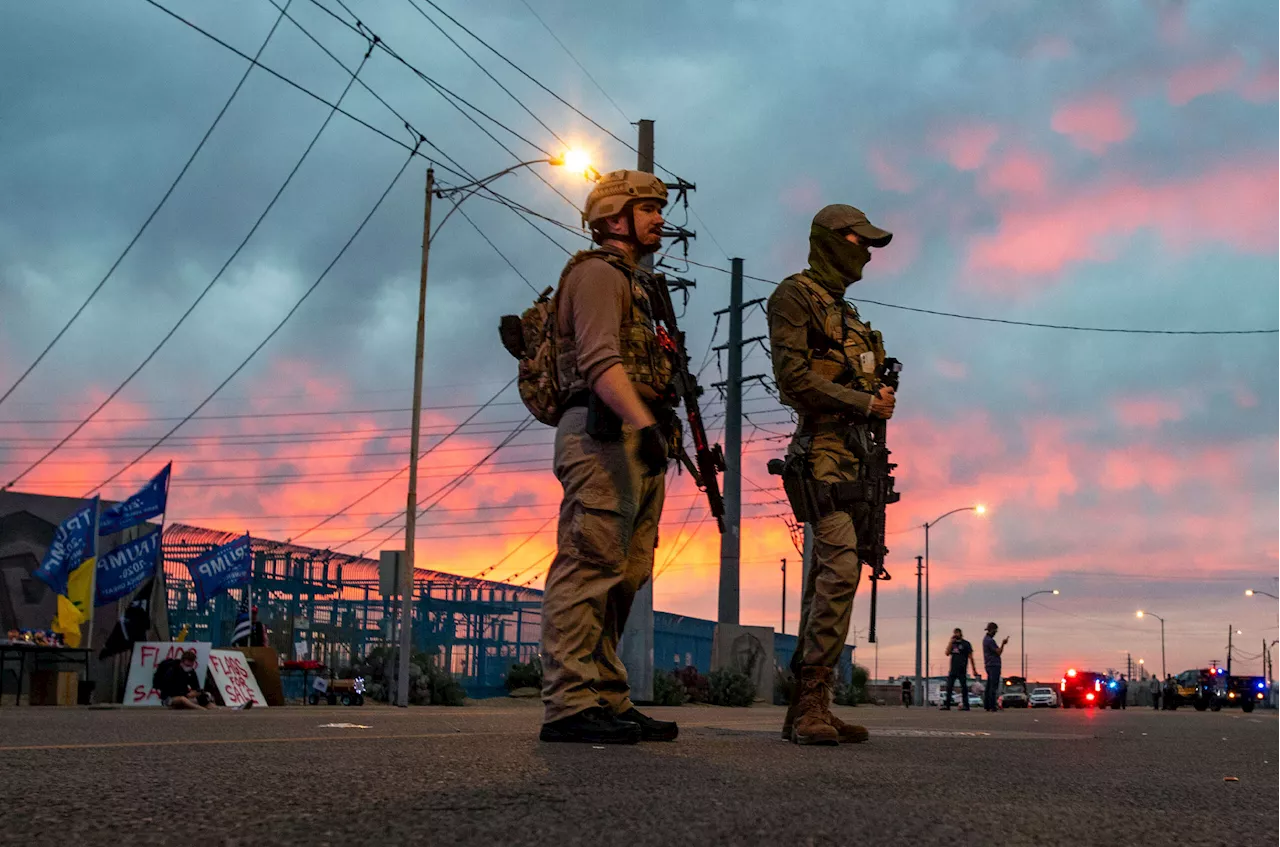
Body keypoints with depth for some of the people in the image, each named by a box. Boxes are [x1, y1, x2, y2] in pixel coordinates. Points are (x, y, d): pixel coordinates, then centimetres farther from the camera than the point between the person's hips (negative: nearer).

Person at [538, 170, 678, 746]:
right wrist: (643, 422, -30)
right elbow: (601, 362, -18)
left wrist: (654, 433, 18)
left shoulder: (632, 283, 29)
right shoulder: (597, 273, -2)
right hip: (604, 436, -11)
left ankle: (607, 701, 10)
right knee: (589, 568, -14)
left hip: (634, 442, 11)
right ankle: (569, 706, -16)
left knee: (622, 577, 8)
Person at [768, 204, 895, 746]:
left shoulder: (845, 313, 28)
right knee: (840, 567, -21)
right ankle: (811, 704, -22)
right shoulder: (795, 295, 0)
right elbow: (794, 378, -12)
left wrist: (880, 398, 8)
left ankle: (806, 709, 7)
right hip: (825, 451, -10)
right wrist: (866, 402, -11)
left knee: (830, 576, 5)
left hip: (854, 453, 10)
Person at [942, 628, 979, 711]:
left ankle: (965, 705, -1)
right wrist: (951, 641, -4)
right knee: (949, 687, 3)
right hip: (953, 670, 5)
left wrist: (974, 670, -3)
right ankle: (947, 705, 6)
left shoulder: (966, 644, 1)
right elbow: (947, 653, 0)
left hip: (961, 670, -5)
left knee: (964, 687, -4)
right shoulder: (952, 644, 14)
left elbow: (971, 657, 0)